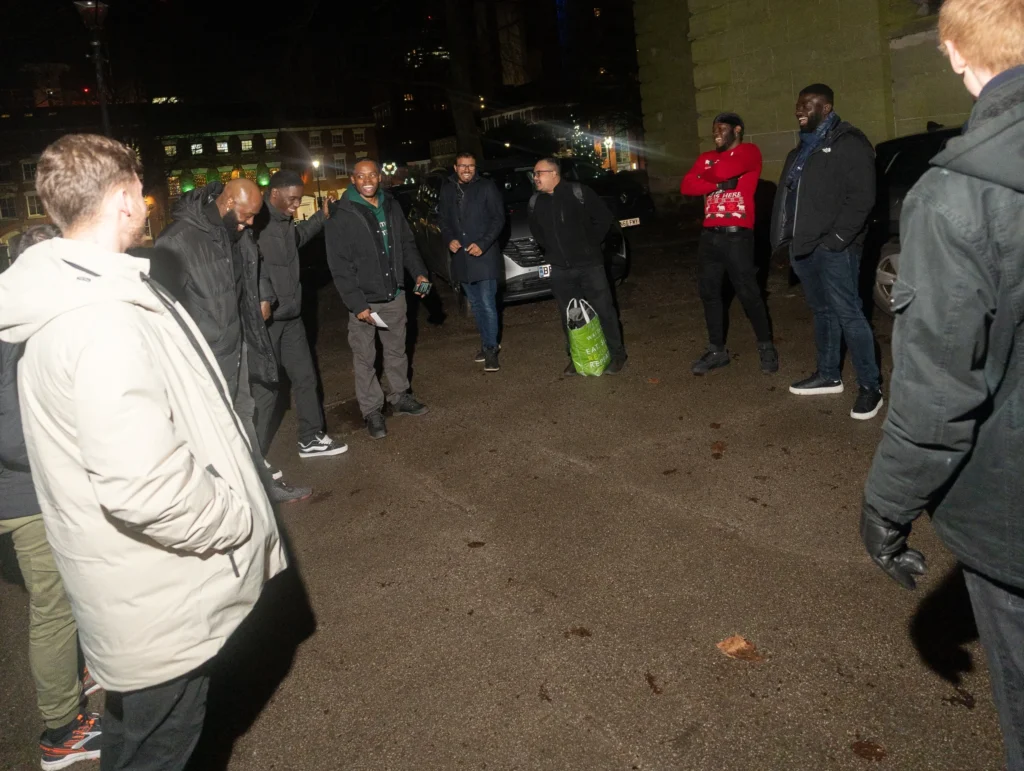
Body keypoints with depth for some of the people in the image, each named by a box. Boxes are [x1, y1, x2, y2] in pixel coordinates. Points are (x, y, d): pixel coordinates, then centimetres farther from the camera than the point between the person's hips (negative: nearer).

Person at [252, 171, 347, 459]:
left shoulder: (284, 221, 13)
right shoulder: (256, 220, -17)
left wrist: (322, 216, 31)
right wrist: (263, 298, -41)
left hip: (290, 315, 9)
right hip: (263, 318, -9)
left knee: (305, 376, 17)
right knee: (265, 387, -2)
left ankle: (311, 439, 32)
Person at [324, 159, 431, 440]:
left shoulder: (391, 206, 7)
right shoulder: (341, 215, -11)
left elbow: (407, 244, 17)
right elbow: (339, 266, -14)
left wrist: (419, 272, 0)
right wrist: (357, 303, -19)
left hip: (394, 295, 5)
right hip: (363, 300, -5)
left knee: (396, 351, 18)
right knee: (365, 359, 4)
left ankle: (399, 398, 34)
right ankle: (372, 411, 15)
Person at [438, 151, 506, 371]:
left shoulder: (486, 187, -5)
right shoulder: (447, 190, 9)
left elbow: (498, 218, -7)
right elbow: (444, 220, 15)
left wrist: (483, 244, -17)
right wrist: (449, 239, -4)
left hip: (485, 256, -5)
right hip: (462, 257, 5)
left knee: (488, 304, -6)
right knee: (476, 305, 14)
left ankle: (491, 349, 4)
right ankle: (486, 344, 27)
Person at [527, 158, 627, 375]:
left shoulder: (578, 192, -10)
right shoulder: (536, 202, 6)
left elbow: (605, 218, -6)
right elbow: (536, 231, 23)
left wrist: (592, 243, -4)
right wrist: (550, 251, 14)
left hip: (589, 265, -5)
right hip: (560, 270, 5)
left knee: (603, 310, 0)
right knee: (569, 316, 9)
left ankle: (616, 355, 13)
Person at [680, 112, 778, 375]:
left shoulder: (749, 152, 0)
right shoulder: (706, 157, 18)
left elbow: (723, 170, -19)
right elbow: (686, 186, 3)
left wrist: (705, 175, 2)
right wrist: (718, 183, -10)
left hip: (737, 235, -6)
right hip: (709, 235, 6)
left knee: (748, 293, -3)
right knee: (709, 293, 8)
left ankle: (766, 347, 13)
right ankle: (717, 350, 19)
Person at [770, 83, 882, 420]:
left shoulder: (848, 144, -5)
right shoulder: (802, 149, 21)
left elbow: (861, 198, -13)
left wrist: (836, 239, -18)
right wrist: (787, 240, 10)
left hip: (833, 248, -8)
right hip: (804, 246, 8)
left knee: (848, 314, -8)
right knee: (822, 311, 15)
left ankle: (870, 386, 0)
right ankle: (828, 375, 25)